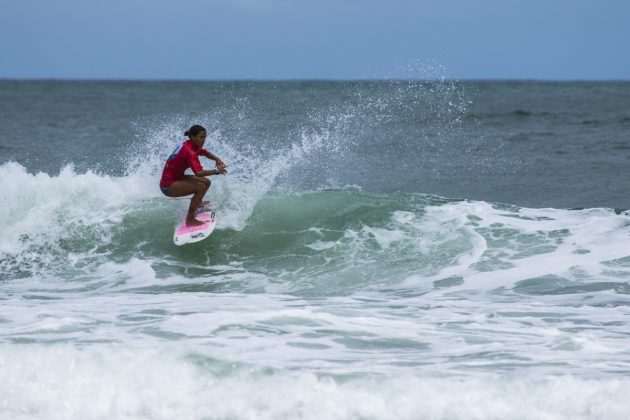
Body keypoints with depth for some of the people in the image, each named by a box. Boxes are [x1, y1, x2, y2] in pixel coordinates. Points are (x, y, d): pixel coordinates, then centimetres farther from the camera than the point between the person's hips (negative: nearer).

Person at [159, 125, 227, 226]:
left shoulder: (191, 145, 2)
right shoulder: (189, 151, -27)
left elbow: (205, 153, 19)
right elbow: (198, 173, -39)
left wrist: (217, 160, 0)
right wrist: (216, 171, -43)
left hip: (176, 178, 10)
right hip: (168, 186, -10)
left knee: (206, 182, 13)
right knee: (200, 187, -25)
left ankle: (197, 205, 35)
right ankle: (190, 220, -19)